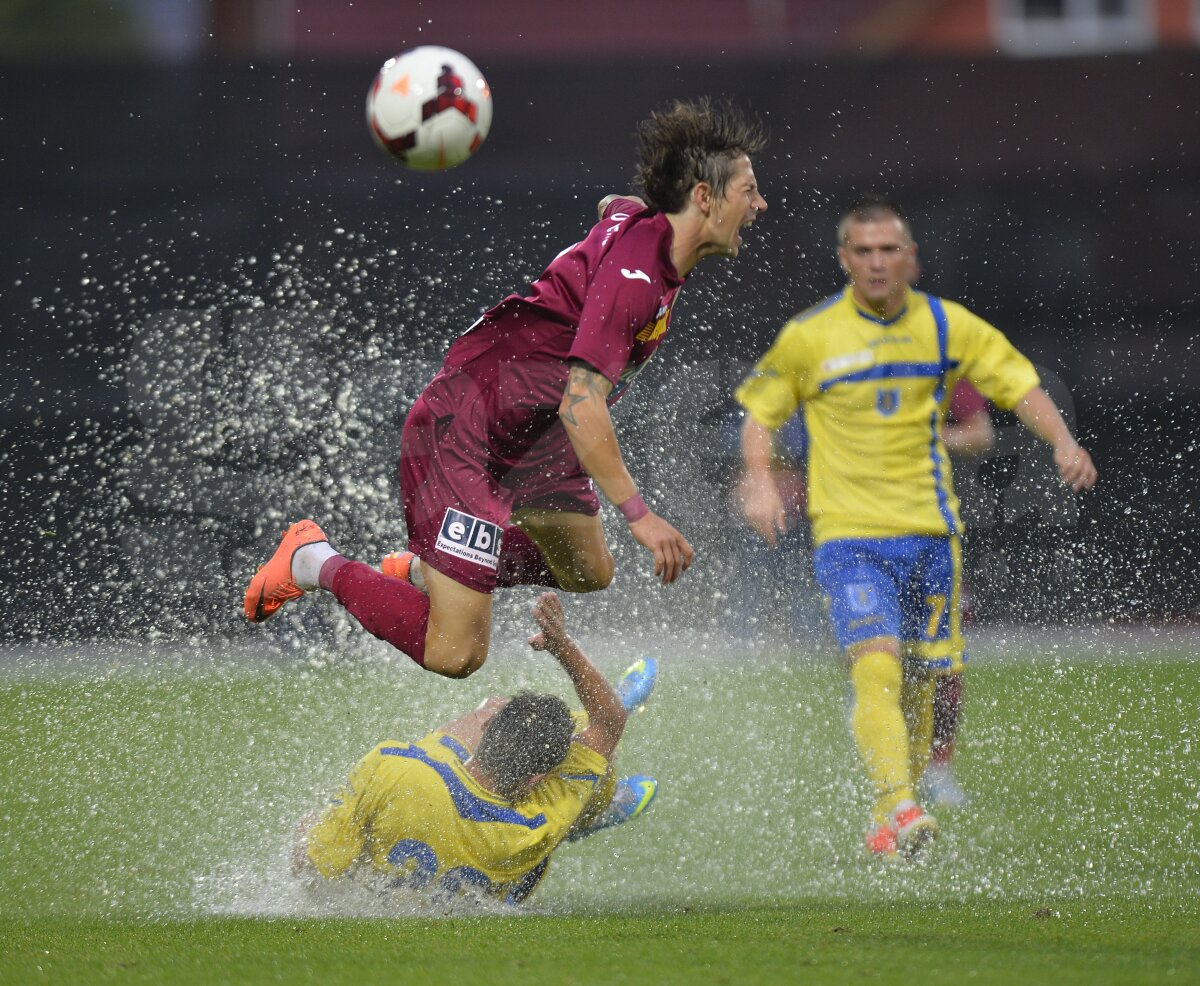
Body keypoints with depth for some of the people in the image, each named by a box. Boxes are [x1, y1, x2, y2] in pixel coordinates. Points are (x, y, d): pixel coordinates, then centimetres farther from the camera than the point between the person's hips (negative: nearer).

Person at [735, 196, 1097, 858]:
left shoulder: (946, 326, 5)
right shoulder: (809, 336, -1)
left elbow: (1019, 386, 8)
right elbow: (758, 411, 9)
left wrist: (1063, 443, -10)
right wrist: (759, 481, -9)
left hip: (929, 531, 3)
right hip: (849, 535, -3)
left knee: (920, 683, 7)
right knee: (877, 669, -23)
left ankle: (887, 823, 24)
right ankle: (898, 807, -35)